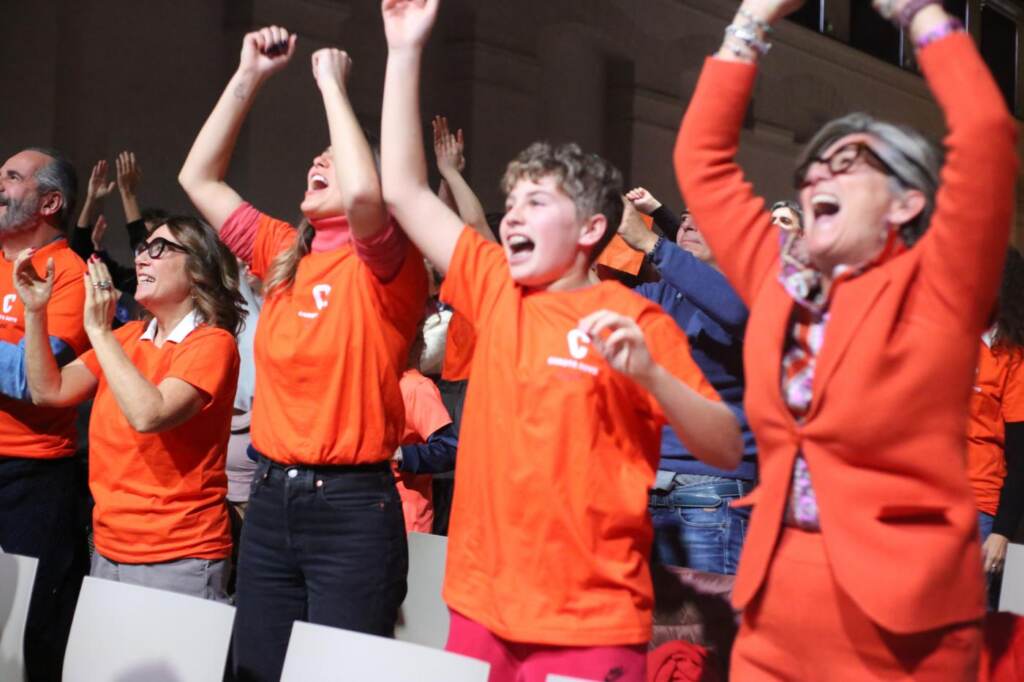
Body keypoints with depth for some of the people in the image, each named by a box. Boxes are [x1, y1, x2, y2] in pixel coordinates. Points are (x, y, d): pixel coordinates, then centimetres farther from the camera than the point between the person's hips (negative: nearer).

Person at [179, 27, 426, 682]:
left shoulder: (385, 264, -8)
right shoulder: (282, 254, 11)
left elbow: (363, 193, -30)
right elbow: (199, 178, 15)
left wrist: (333, 84, -16)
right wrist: (249, 75, 8)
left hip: (351, 505, -6)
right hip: (271, 496, 6)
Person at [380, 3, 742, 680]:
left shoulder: (634, 319, -7)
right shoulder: (497, 291, 6)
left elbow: (728, 450, -8)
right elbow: (404, 192, 8)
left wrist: (648, 373, -25)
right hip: (481, 608, 5)